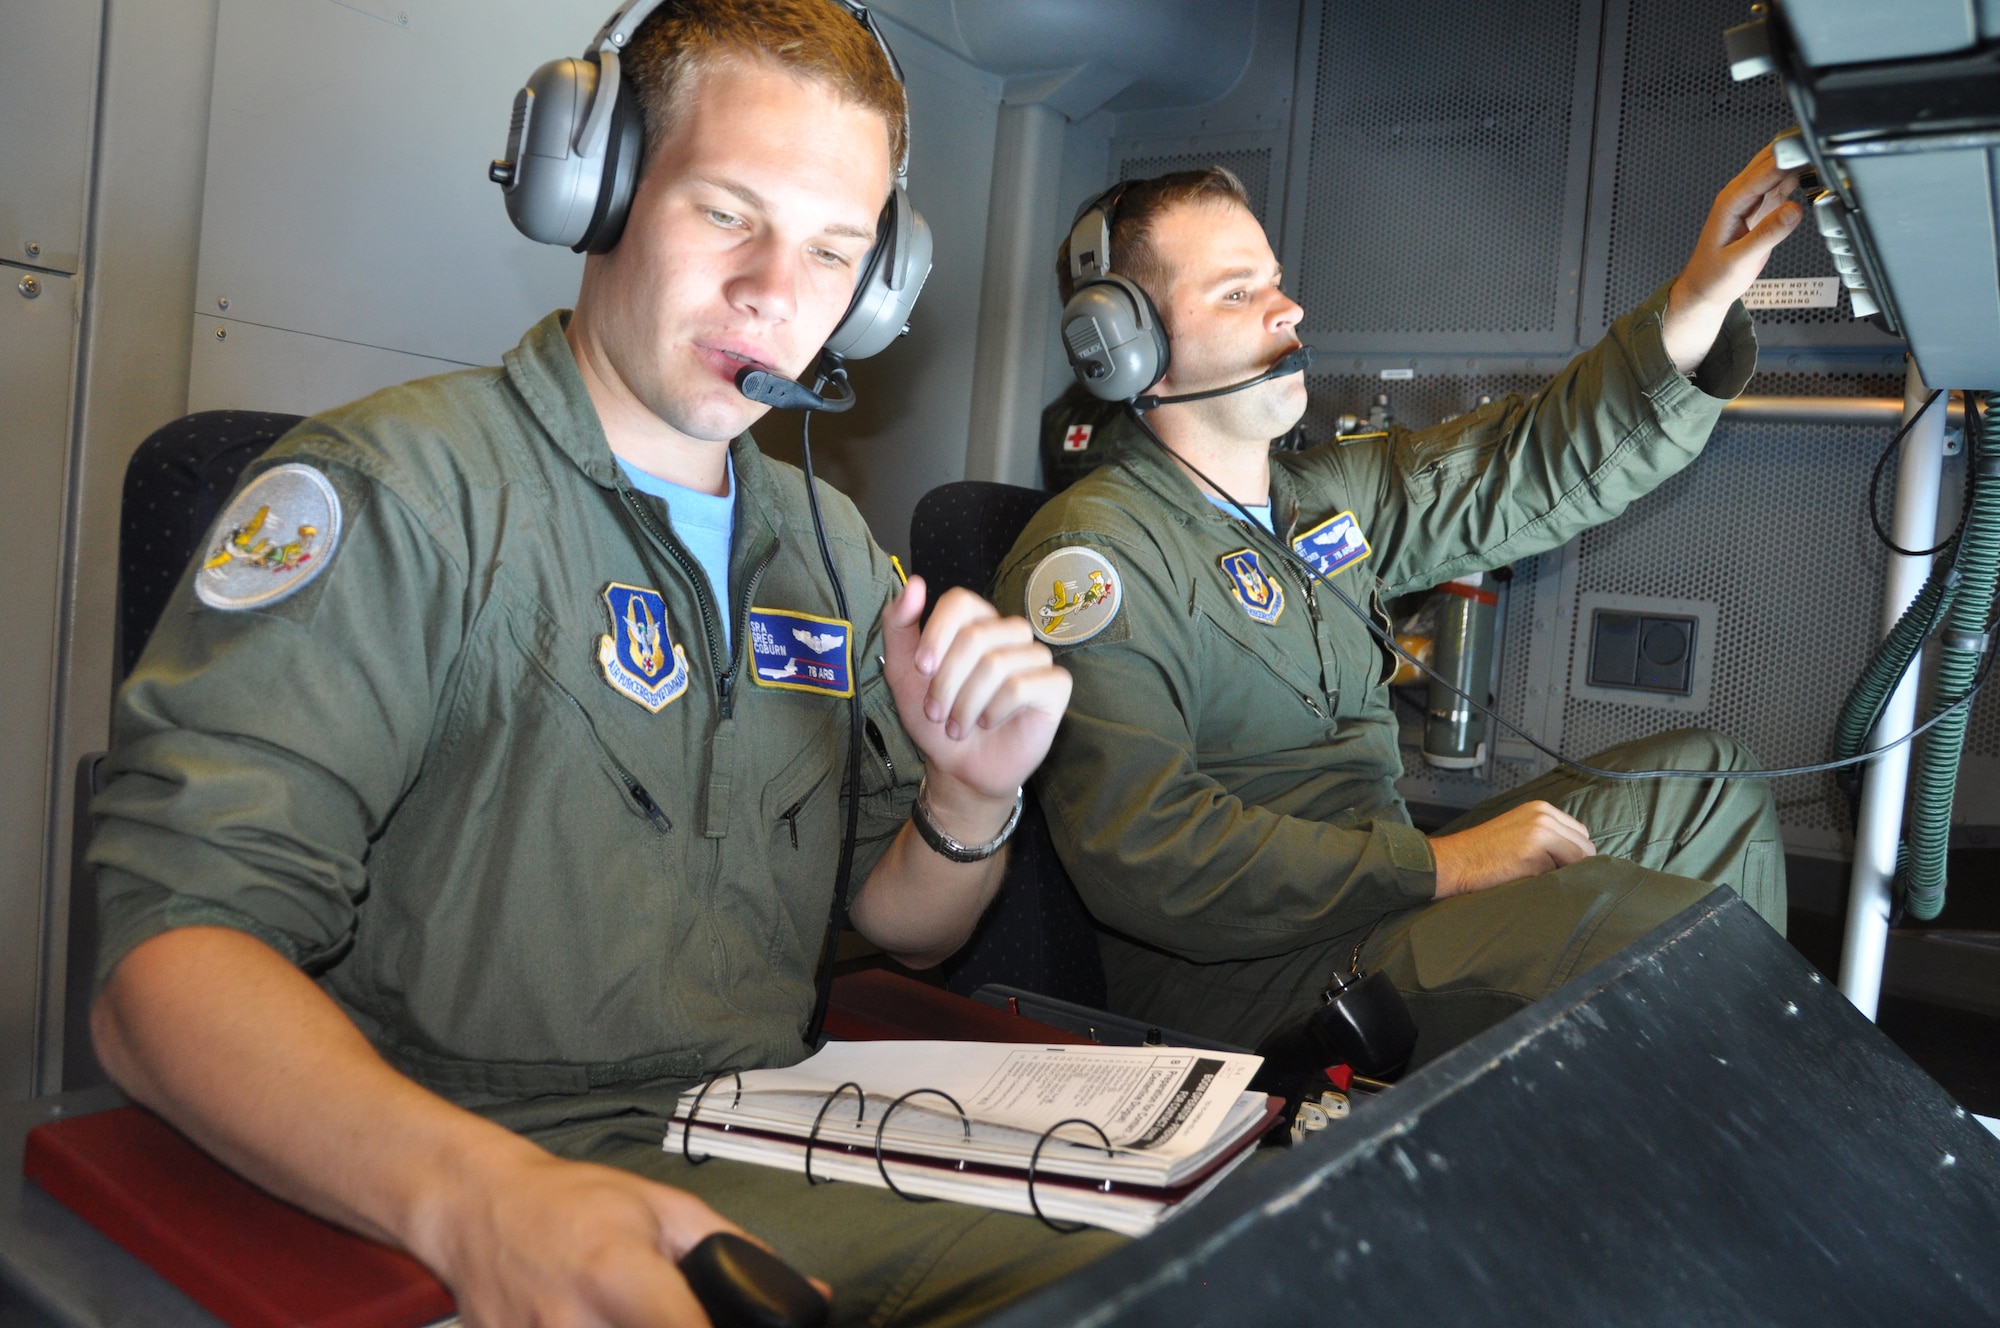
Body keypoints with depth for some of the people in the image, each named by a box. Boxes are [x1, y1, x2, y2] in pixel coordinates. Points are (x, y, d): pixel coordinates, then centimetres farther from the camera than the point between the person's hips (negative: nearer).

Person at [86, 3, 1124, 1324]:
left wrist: (969, 802, -7)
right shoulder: (391, 488, -8)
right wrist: (470, 1190, -36)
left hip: (783, 1161, 7)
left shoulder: (830, 543, 12)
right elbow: (169, 947, -18)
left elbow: (904, 927, 16)